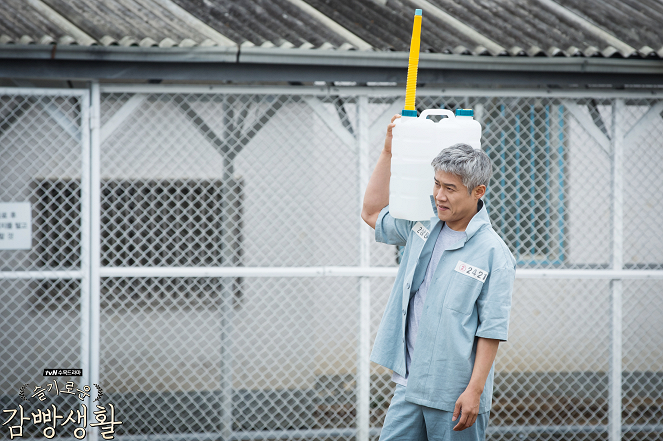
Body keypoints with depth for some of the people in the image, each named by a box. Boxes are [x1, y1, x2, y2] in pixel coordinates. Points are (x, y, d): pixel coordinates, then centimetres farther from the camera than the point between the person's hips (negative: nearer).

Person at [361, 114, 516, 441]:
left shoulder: (493, 254, -12)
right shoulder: (423, 225, 8)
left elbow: (491, 329, -13)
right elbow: (373, 214, 25)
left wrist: (474, 390, -17)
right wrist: (389, 152, 17)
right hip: (410, 386, 6)